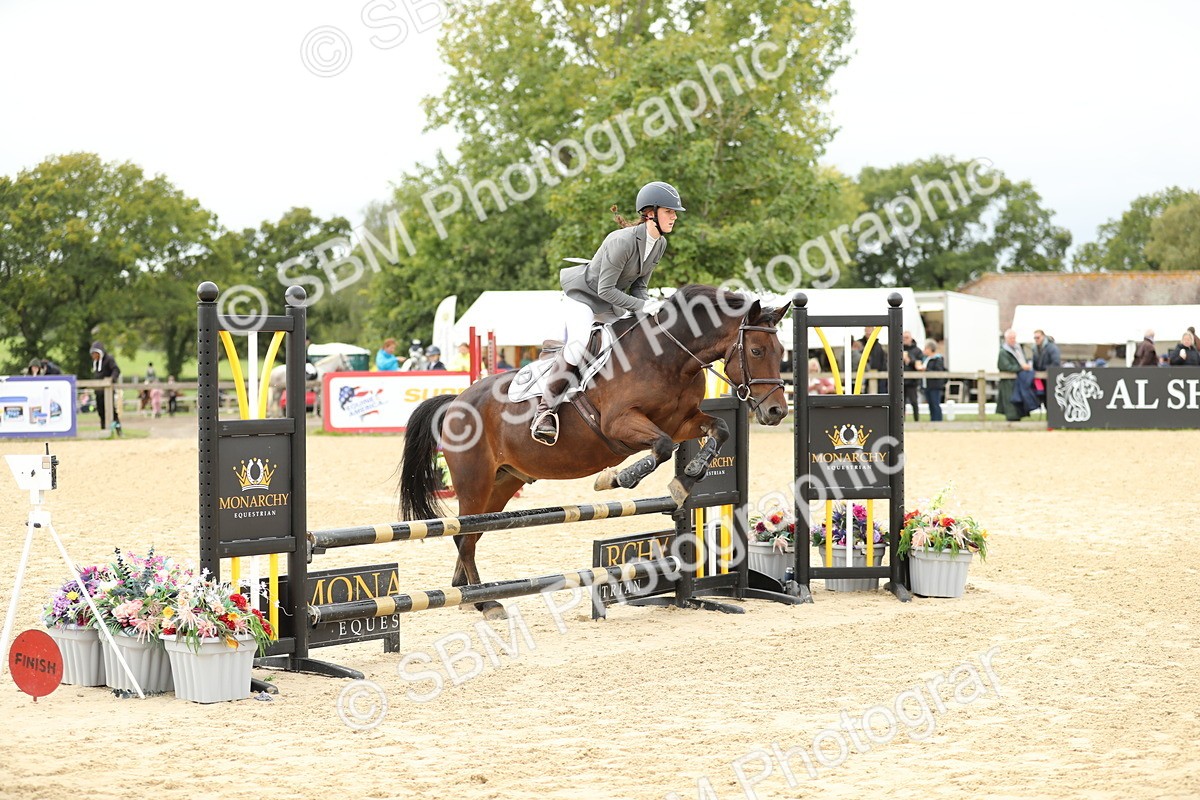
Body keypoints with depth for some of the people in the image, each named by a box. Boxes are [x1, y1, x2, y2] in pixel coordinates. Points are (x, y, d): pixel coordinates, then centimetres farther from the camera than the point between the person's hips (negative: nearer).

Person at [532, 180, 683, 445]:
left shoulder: (660, 244, -3)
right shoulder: (623, 241, -29)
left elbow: (639, 285, 4)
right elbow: (605, 289, -27)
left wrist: (646, 308, -15)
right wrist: (641, 306, -29)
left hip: (611, 303, 9)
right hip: (582, 295, -9)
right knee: (578, 344, -29)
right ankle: (545, 411, -22)